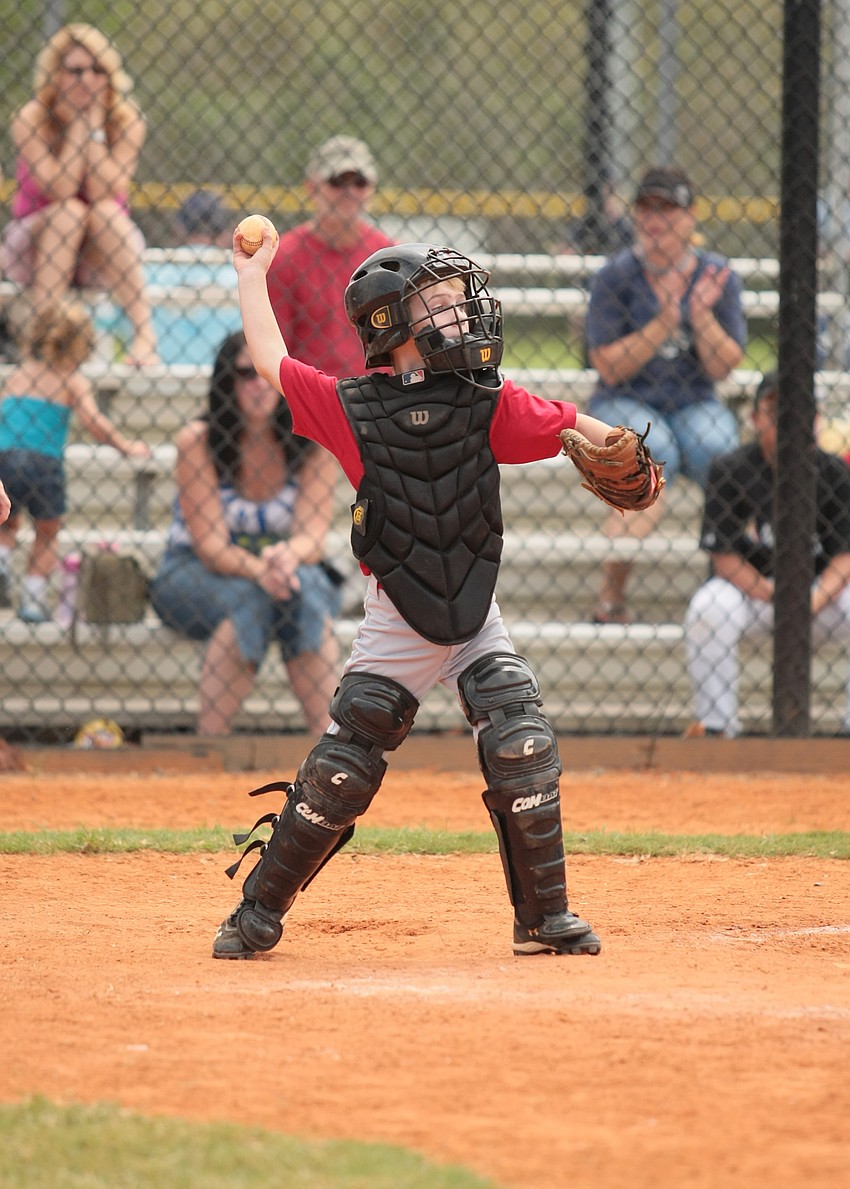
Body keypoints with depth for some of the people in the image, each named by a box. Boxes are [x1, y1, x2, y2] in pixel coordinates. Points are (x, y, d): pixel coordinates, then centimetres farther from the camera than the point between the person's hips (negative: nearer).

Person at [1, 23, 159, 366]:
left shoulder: (127, 120, -10)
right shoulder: (30, 120, -15)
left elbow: (105, 193, -23)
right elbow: (61, 190, -26)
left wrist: (95, 125, -23)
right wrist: (78, 125, -23)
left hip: (102, 254, 1)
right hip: (35, 253, -1)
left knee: (105, 211, -30)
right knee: (70, 211, -30)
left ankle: (145, 335, -39)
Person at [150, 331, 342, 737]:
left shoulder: (312, 444, -7)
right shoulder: (198, 440, -14)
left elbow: (313, 536, -15)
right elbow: (210, 544, -18)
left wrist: (289, 555, -40)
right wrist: (258, 570, -39)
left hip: (289, 569, 2)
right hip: (195, 574, -2)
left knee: (307, 591, -33)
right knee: (249, 600, -35)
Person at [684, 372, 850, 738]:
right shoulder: (728, 471, -10)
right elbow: (724, 559, -11)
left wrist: (814, 601, -29)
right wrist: (777, 597, -26)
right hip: (748, 587, -1)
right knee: (707, 610, -33)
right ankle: (715, 725, -20)